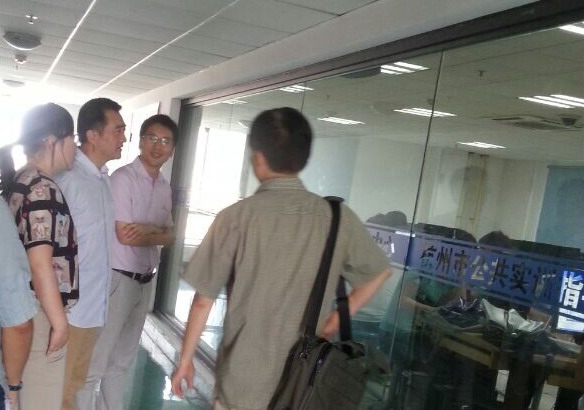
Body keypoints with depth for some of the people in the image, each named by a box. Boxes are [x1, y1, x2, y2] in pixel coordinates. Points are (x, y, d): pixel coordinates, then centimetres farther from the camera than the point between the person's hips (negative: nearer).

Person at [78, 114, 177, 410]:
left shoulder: (164, 186, 8)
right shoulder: (123, 178, -13)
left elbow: (169, 237, 4)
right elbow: (124, 235, -18)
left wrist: (147, 230, -15)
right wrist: (157, 233, -4)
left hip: (145, 281, 7)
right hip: (118, 279, -7)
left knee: (122, 358, 19)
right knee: (95, 360, 0)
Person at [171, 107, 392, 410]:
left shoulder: (237, 217, -14)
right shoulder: (337, 217, -6)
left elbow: (204, 299, -9)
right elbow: (379, 272, 9)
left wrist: (185, 359, 4)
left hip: (243, 381, -2)